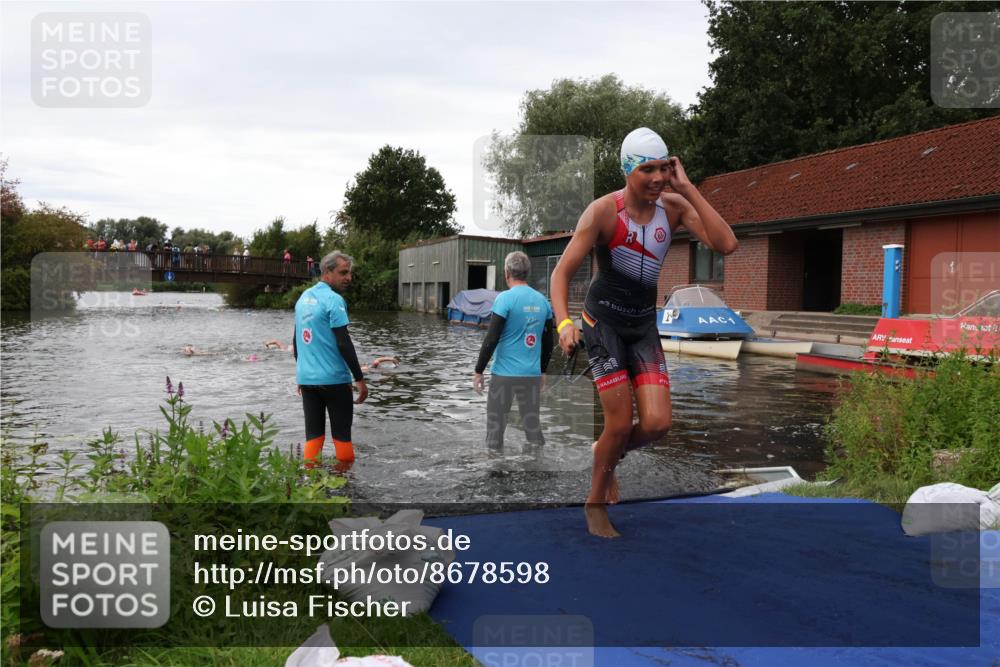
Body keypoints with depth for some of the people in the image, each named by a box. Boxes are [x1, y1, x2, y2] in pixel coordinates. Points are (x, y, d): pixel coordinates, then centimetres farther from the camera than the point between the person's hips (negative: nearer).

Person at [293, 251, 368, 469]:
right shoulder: (334, 300, -12)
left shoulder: (303, 298, 12)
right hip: (333, 379, -7)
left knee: (313, 434, 9)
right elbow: (344, 343, -16)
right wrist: (360, 379, -12)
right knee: (342, 433, 4)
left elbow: (296, 341, 17)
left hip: (306, 378, 7)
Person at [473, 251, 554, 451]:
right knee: (533, 425, 11)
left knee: (495, 426, 4)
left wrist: (478, 371, -5)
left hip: (505, 373, -5)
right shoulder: (542, 301, 7)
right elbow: (548, 343, 13)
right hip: (533, 374, 5)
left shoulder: (505, 298, -10)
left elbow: (491, 339, -13)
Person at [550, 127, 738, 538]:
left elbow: (726, 245, -18)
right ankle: (596, 506, 17)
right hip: (603, 319, -4)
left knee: (657, 423, -8)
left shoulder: (674, 206, -4)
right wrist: (564, 323, -33)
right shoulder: (603, 211, -15)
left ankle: (607, 456, 26)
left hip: (644, 324, 4)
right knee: (620, 424, -7)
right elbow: (562, 272, -17)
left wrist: (687, 188, -19)